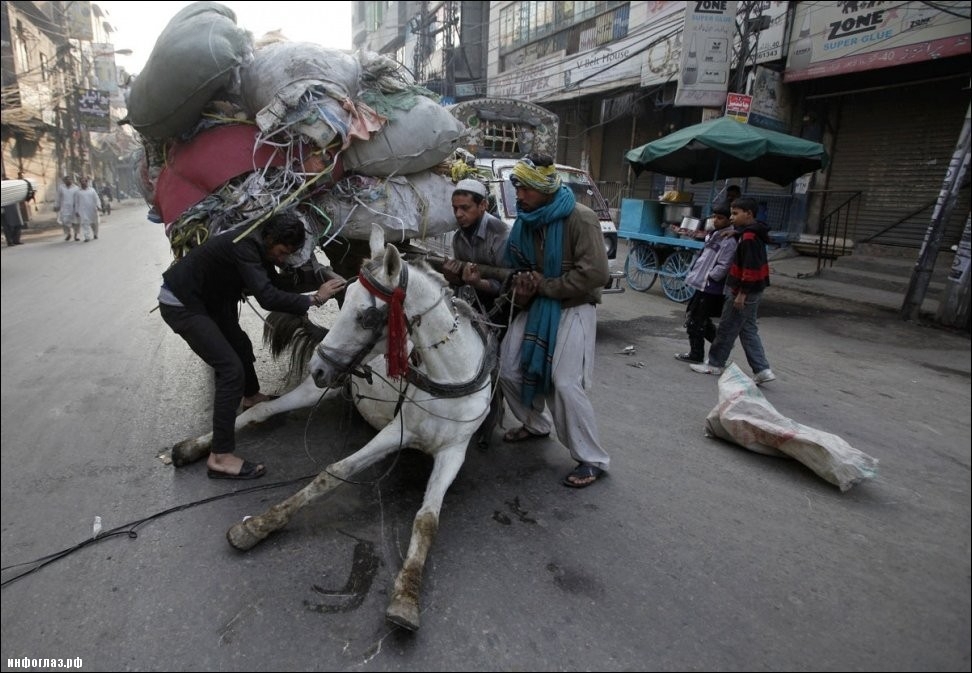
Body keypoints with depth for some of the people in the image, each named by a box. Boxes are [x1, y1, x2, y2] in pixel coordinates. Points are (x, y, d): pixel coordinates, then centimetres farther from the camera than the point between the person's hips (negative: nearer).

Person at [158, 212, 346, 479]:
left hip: (205, 300, 10)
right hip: (181, 305, -10)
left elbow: (275, 283, 9)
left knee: (241, 344, 26)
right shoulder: (244, 246, -29)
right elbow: (267, 298, -37)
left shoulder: (258, 246, 1)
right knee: (231, 369, -17)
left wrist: (321, 279, -1)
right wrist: (313, 299, -32)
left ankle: (251, 396, 55)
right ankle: (220, 457, -15)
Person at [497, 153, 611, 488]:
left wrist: (544, 286, -17)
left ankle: (593, 460, 1)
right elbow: (517, 265, 17)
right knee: (508, 368, 7)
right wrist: (521, 287, -7)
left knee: (565, 384, -14)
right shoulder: (525, 221, 5)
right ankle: (536, 424, 34)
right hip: (535, 306, 8)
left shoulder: (580, 218, -17)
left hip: (573, 309, -7)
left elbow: (595, 273, -23)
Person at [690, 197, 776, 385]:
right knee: (748, 329, 13)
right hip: (753, 291, 10)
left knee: (727, 329, 3)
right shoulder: (752, 234, 12)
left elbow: (750, 268, -24)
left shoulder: (749, 238, -20)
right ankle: (762, 370, 13)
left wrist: (742, 294, -22)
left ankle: (715, 364, 16)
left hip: (745, 292, -10)